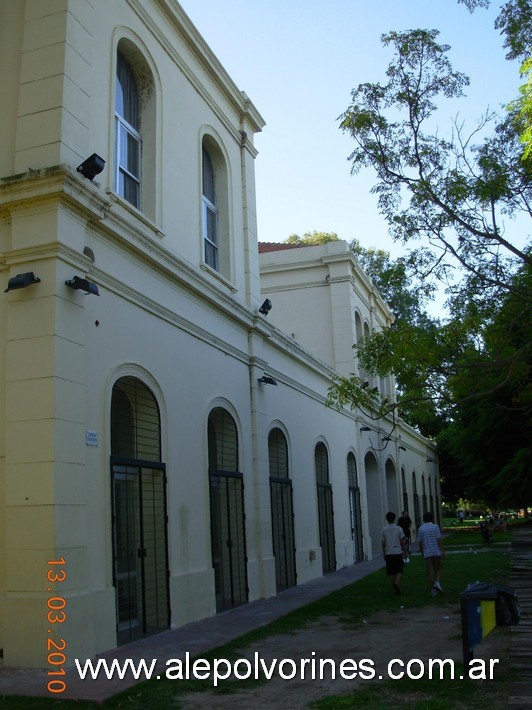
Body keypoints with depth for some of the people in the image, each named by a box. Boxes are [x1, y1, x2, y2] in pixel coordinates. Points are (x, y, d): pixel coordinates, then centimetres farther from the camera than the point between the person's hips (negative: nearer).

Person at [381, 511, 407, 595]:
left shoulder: (384, 529, -1)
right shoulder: (399, 529, -4)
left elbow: (383, 543, 2)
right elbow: (402, 541, -2)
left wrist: (384, 554, 12)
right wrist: (404, 551, 10)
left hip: (388, 553, 1)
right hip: (398, 552, -1)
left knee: (391, 572, 8)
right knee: (399, 570, 6)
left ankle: (394, 588, 10)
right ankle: (397, 582, -18)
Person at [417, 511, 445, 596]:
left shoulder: (421, 529, 3)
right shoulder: (435, 527, -2)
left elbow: (419, 543, 5)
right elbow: (439, 540, -8)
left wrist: (422, 552, 18)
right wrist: (443, 551, -5)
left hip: (427, 553, 1)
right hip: (436, 552, -1)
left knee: (429, 572, 6)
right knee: (439, 569, 16)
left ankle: (433, 589, 7)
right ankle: (437, 582, -6)